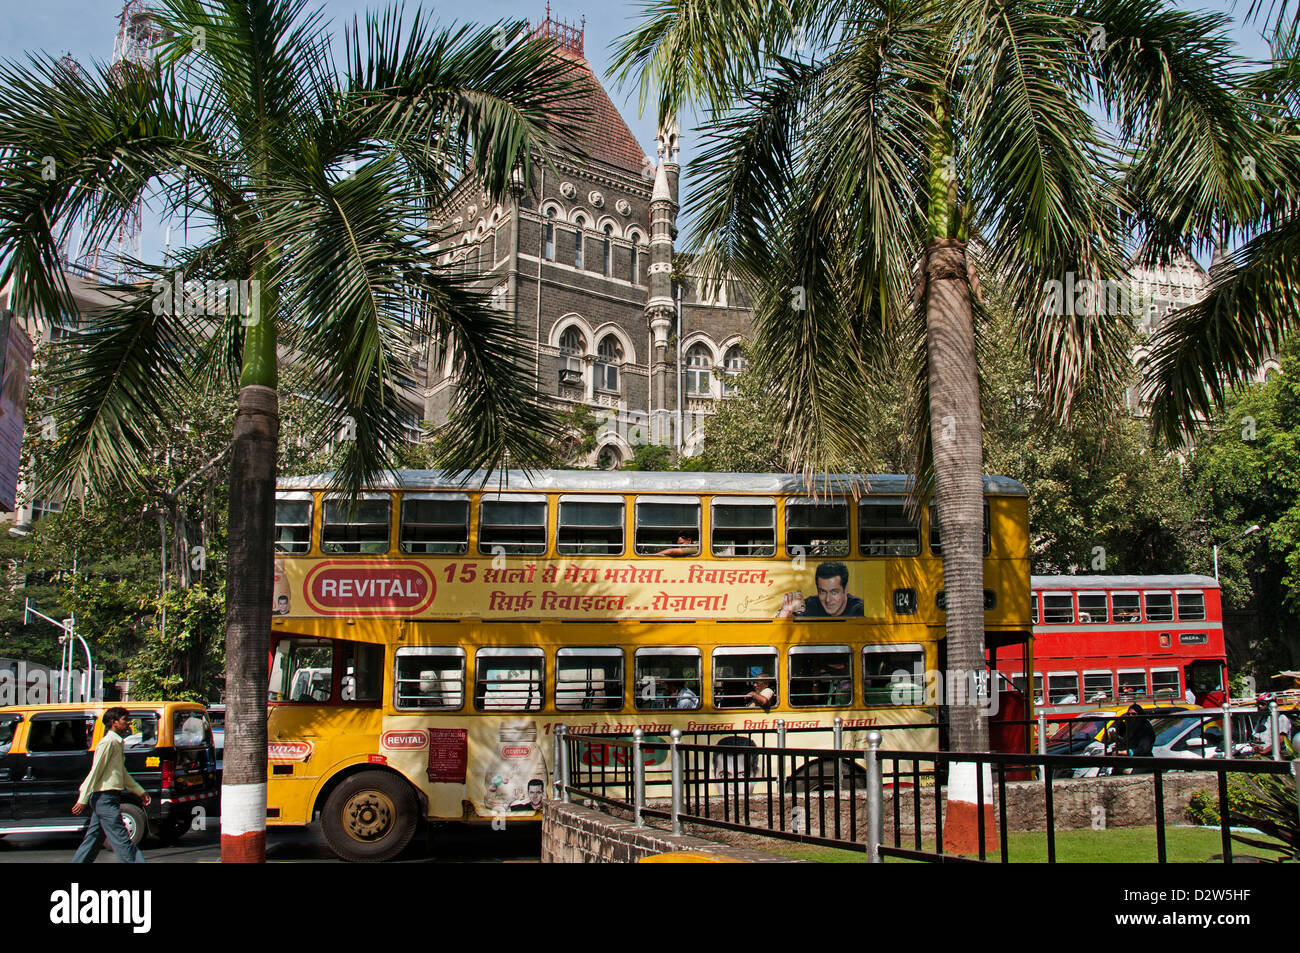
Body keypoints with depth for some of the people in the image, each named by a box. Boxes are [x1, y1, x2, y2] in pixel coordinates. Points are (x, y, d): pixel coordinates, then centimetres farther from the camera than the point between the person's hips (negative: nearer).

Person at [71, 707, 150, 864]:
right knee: (122, 840, -9)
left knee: (92, 839, 12)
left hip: (103, 800, 10)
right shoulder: (108, 742, -12)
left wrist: (140, 792, 26)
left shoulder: (117, 743, 18)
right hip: (105, 798, -10)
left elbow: (122, 773, 26)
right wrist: (83, 800, -19)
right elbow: (95, 771, -17)